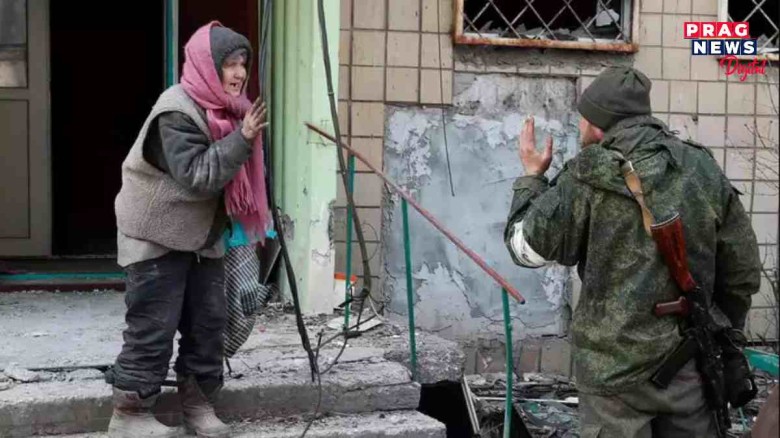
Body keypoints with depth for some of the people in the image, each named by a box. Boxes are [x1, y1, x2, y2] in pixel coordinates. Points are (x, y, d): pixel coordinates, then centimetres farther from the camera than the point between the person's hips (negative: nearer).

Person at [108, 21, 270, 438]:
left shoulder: (225, 110, 5)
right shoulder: (178, 111, -21)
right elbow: (197, 176, -29)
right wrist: (241, 139, -31)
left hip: (203, 236, 8)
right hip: (159, 235, -8)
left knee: (208, 321, 7)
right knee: (154, 325, -4)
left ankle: (197, 403, 19)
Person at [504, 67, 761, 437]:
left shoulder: (590, 176, -11)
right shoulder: (705, 172, 2)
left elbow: (527, 247, -4)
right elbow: (743, 271, 6)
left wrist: (531, 177, 11)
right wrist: (721, 333, 21)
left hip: (617, 365, -3)